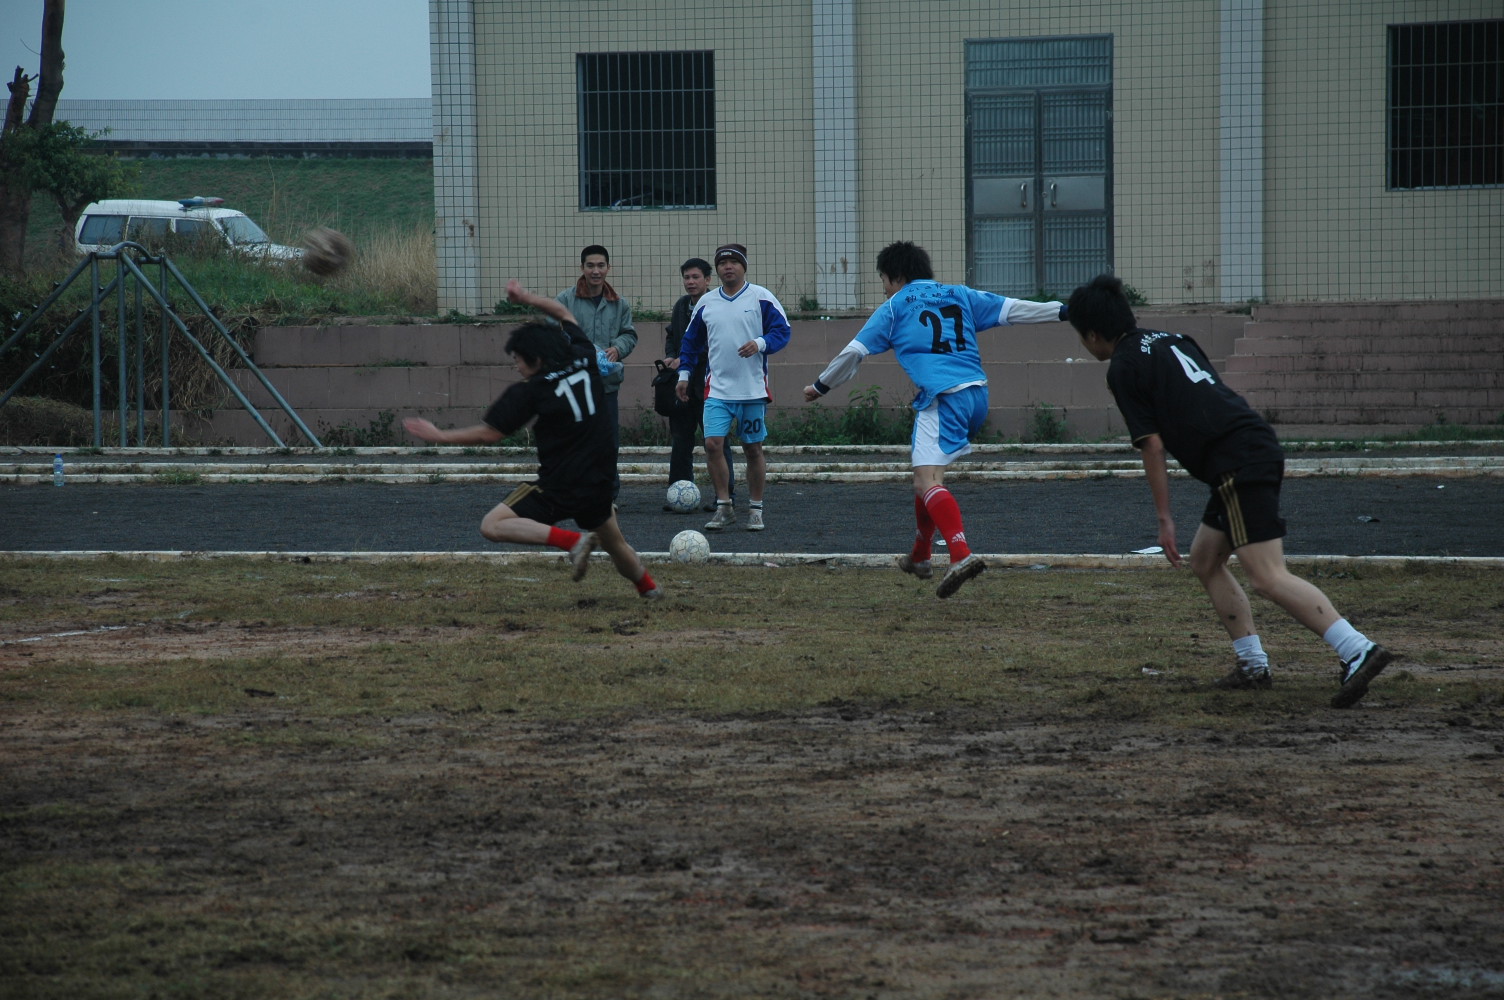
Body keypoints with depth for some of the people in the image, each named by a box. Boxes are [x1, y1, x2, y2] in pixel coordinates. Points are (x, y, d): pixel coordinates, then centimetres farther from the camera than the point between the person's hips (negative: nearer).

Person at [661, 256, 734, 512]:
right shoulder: (681, 306, 14)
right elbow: (672, 336, 24)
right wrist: (671, 356, 4)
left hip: (708, 384, -7)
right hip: (682, 384, 7)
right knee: (680, 441, 9)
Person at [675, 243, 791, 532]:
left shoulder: (762, 298, -2)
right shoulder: (706, 303, 9)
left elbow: (782, 331, -5)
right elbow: (691, 340, 20)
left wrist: (760, 343, -22)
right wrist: (684, 373, 15)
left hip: (753, 389, -2)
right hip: (717, 389, 2)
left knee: (753, 449, 5)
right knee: (713, 443, -12)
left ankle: (756, 511, 16)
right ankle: (724, 508, -1)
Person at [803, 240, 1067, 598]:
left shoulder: (894, 308, 9)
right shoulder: (960, 296, 20)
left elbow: (853, 352, 10)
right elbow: (1013, 309, 18)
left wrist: (820, 387, 23)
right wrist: (1063, 311, 24)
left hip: (943, 398, -7)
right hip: (977, 394, 7)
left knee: (927, 481, -16)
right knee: (923, 464, 25)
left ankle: (961, 554, -39)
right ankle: (920, 555, 31)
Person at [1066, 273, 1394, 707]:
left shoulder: (1123, 368, -2)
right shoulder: (1169, 339, 22)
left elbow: (1152, 446, -6)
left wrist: (1164, 518, 0)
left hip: (1239, 466, -10)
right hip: (1260, 448, 10)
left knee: (1269, 577, -16)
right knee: (1205, 560, 21)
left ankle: (1358, 650, -29)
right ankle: (1253, 664, 17)